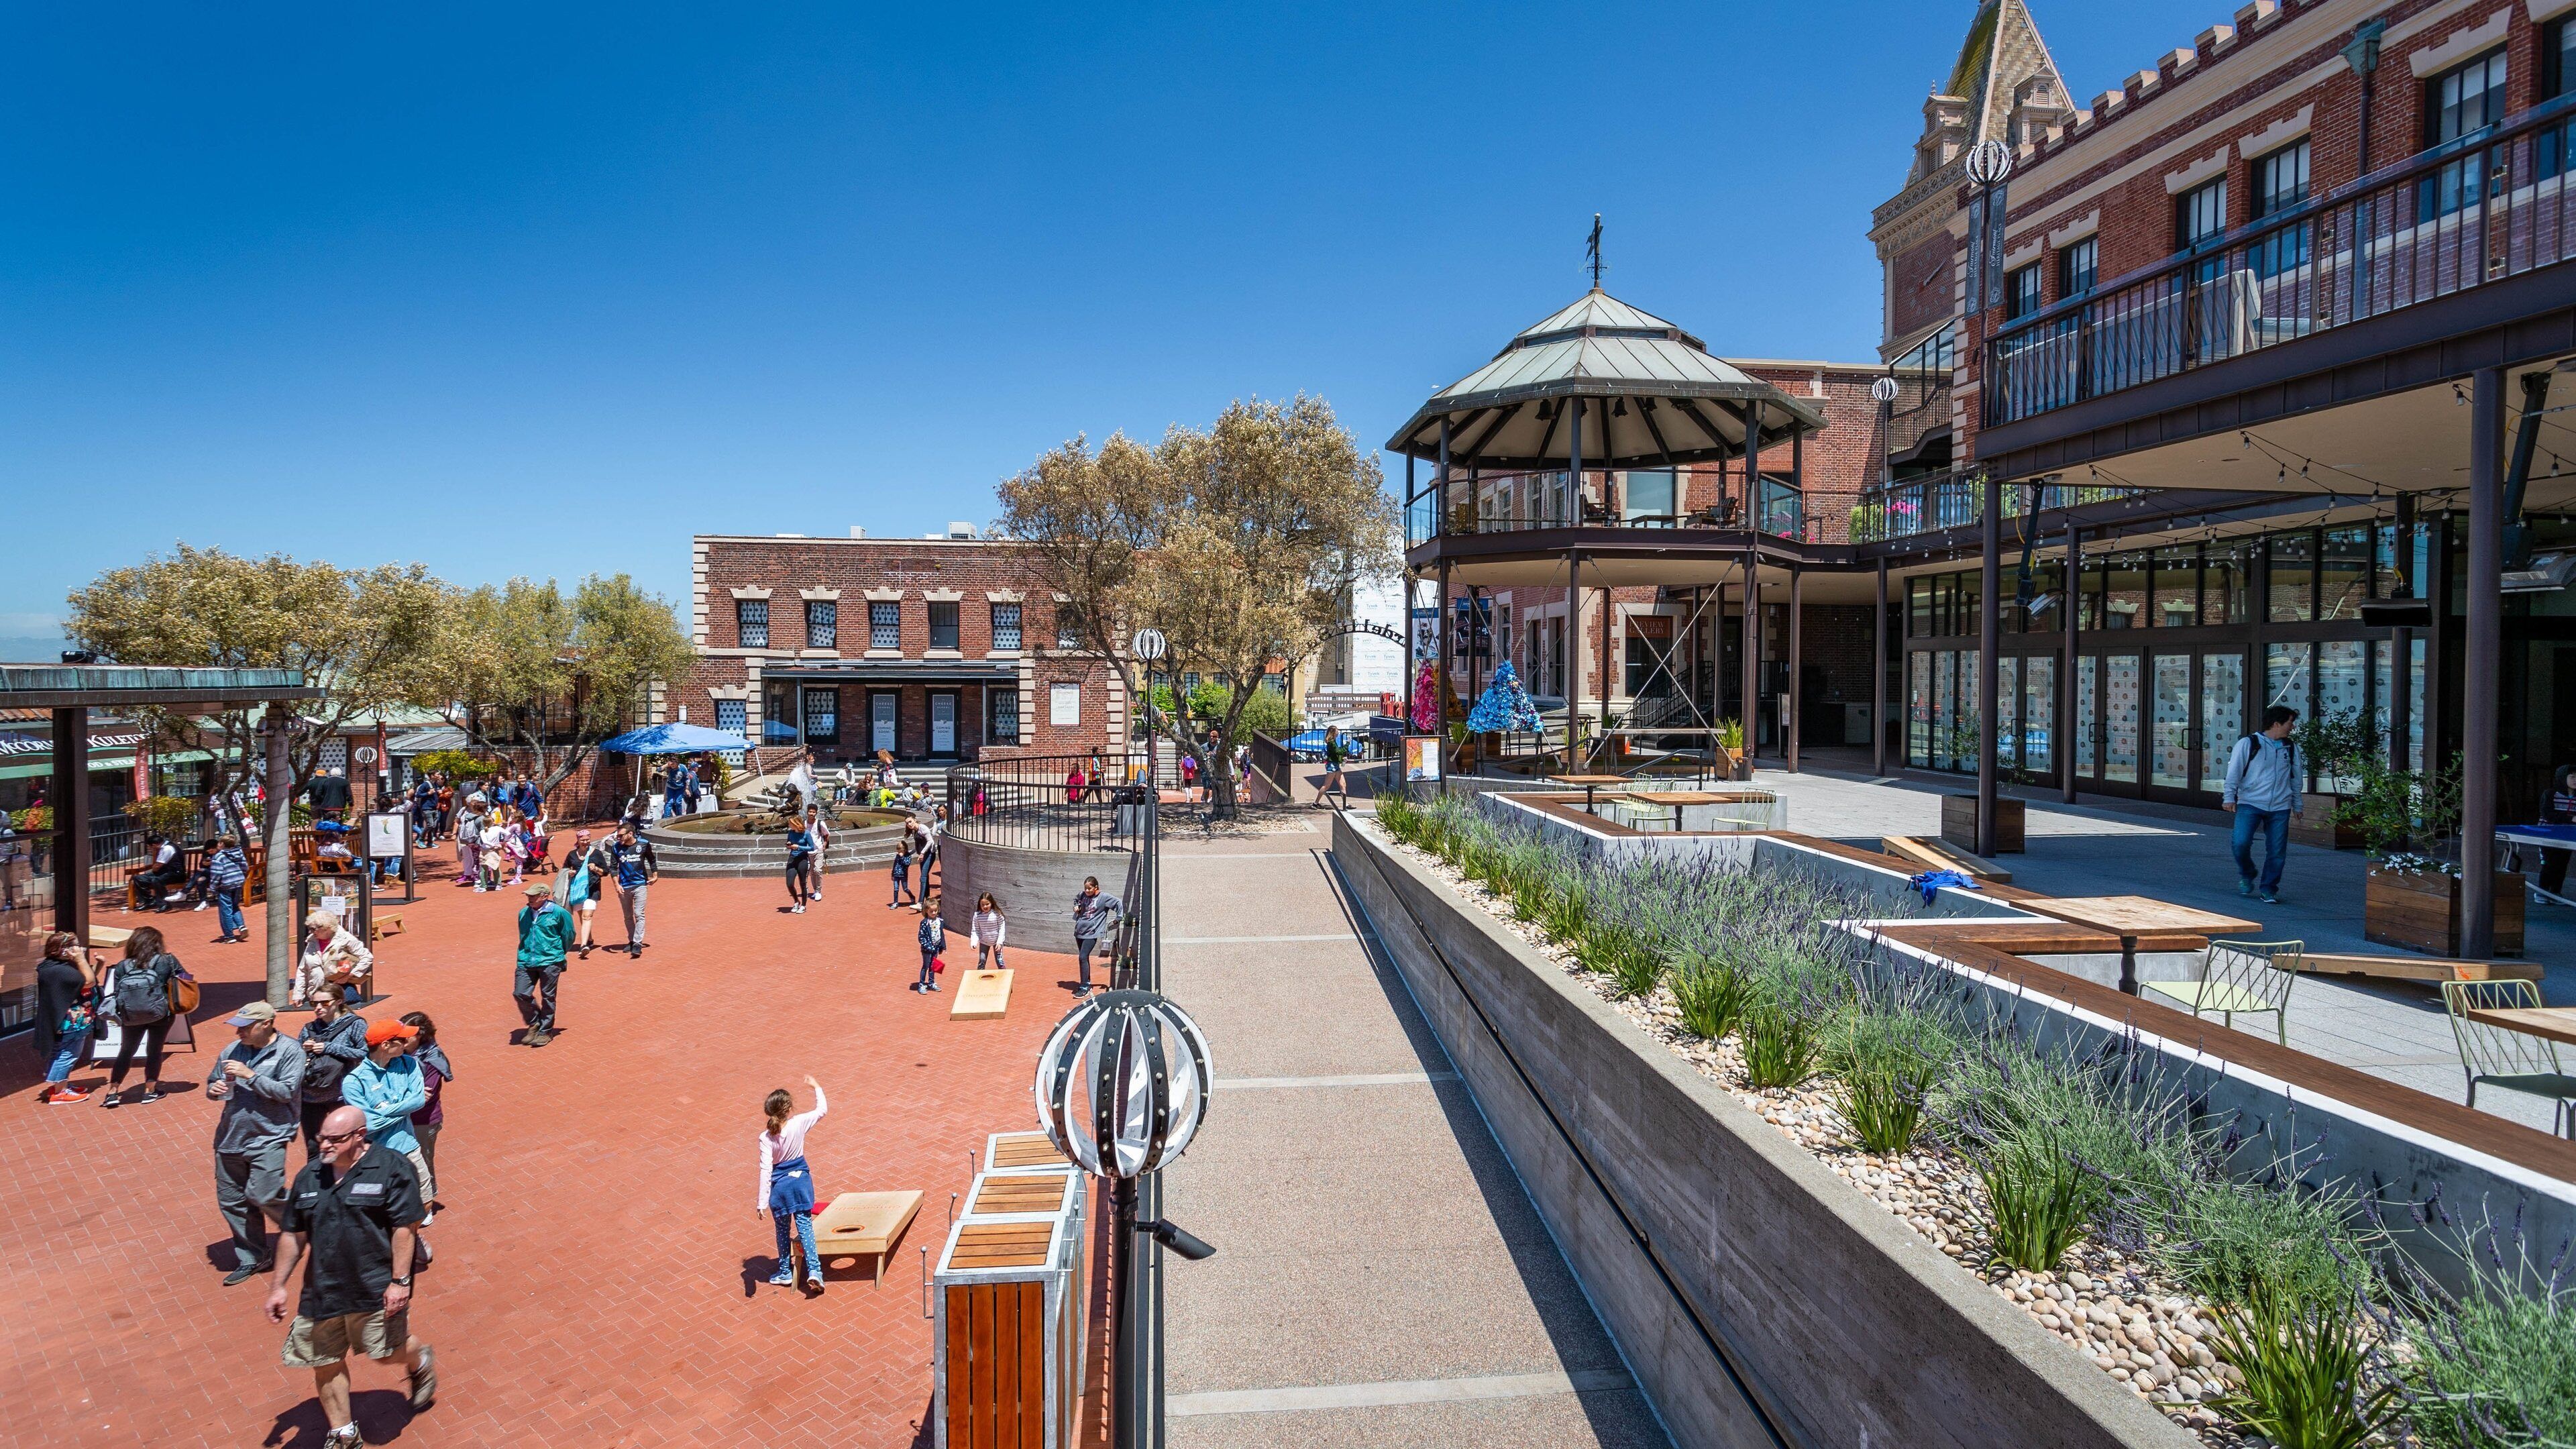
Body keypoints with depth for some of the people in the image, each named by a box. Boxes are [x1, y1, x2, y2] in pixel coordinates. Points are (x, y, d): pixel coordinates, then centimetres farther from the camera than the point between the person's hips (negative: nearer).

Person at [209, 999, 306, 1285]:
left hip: (267, 1137, -6)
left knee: (264, 1196, -14)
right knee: (231, 1201, 11)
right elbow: (213, 1083, 17)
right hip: (230, 1136, 6)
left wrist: (250, 1075, -20)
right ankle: (250, 1259, 25)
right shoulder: (233, 1050, 6)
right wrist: (214, 1089, -6)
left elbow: (286, 1092, -16)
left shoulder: (289, 1051, -9)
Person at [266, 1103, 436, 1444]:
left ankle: (420, 1362, 39)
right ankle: (342, 1434, 30)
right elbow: (294, 1235, 14)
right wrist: (279, 1286, 13)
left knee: (386, 1350, 4)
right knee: (327, 1362, 11)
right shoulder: (310, 1176, 4)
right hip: (322, 1289, 5)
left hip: (376, 1287, -5)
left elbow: (405, 1228, -15)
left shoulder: (391, 1168, -14)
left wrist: (400, 1282, -17)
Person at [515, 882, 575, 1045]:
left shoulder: (558, 913, -7)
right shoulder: (524, 913, 9)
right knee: (521, 993, -4)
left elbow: (569, 935, 4)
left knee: (547, 998, 2)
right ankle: (534, 1025, 19)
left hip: (550, 962, -5)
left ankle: (545, 1032, 15)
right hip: (526, 961, 5)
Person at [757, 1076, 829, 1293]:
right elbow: (822, 1109, 3)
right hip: (801, 1179, 1)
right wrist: (816, 1087, 16)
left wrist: (762, 1202, -15)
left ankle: (785, 1273, 29)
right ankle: (814, 1270, -6)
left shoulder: (766, 1137, -18)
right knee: (805, 1225, 6)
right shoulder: (799, 1123, -16)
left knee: (783, 1229, 16)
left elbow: (766, 1169, -19)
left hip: (780, 1185, -1)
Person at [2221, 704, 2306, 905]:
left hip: (2280, 808, 4)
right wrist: (2229, 797, -10)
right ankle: (2246, 876, 10)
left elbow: (2296, 779, 22)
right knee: (2241, 843, -17)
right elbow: (2234, 772, -3)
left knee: (2277, 852, 1)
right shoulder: (2248, 744, -1)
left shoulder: (2291, 748, 13)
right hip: (2250, 804, -4)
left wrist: (2297, 805, 23)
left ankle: (2269, 889, 14)